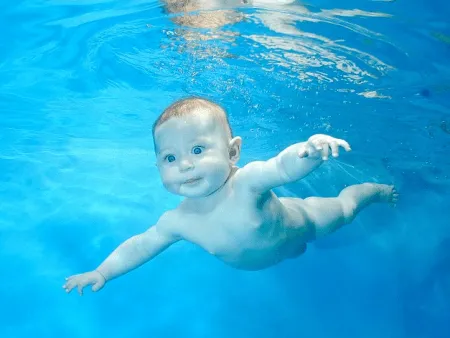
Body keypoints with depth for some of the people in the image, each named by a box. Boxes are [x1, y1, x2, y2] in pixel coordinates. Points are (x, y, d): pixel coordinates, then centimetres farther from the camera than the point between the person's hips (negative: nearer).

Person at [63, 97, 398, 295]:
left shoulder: (247, 183, -48)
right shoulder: (177, 222, -32)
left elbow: (285, 165, -65)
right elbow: (141, 245, -17)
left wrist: (313, 147, -85)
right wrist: (102, 272, -23)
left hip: (301, 223, -4)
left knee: (342, 209, 24)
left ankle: (377, 190, 53)